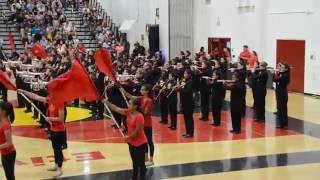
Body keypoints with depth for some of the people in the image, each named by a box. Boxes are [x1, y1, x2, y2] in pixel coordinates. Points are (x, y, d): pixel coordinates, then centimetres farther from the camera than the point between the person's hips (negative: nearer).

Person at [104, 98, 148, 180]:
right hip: (132, 143, 8)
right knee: (135, 163, 23)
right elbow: (116, 109, -1)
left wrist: (128, 137, -10)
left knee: (141, 164, 5)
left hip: (140, 144, -8)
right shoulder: (128, 112, -2)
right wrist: (107, 102, -12)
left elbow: (137, 132, -23)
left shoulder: (139, 117, -26)